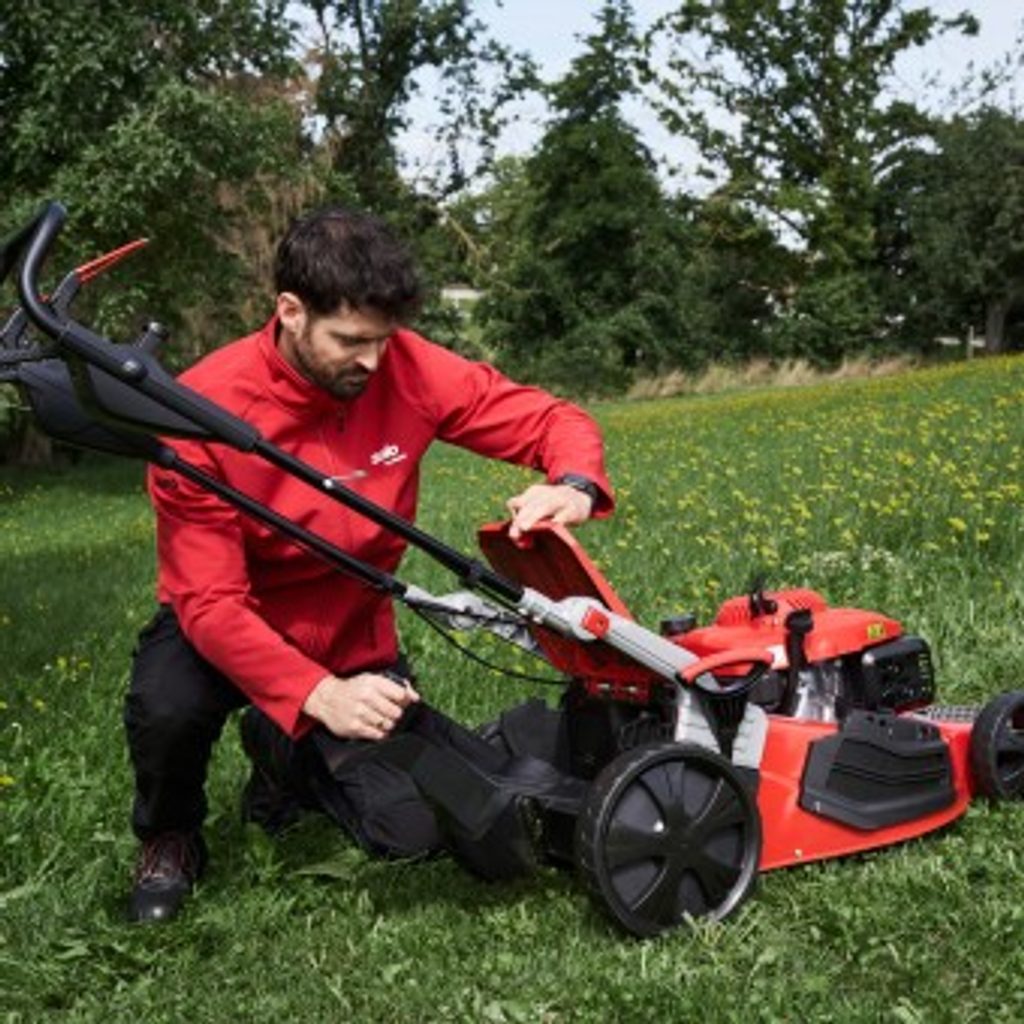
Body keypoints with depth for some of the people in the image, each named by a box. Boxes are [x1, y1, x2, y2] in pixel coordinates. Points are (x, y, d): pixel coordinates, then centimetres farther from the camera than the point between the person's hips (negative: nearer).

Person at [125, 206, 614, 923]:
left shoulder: (408, 371, -19)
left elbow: (556, 422, -12)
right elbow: (209, 601, -28)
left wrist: (574, 487, -36)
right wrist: (321, 695, -43)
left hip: (355, 640, 3)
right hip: (232, 633, -3)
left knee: (412, 834, -9)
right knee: (167, 706, -36)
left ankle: (287, 752, 25)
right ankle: (170, 839, 2)